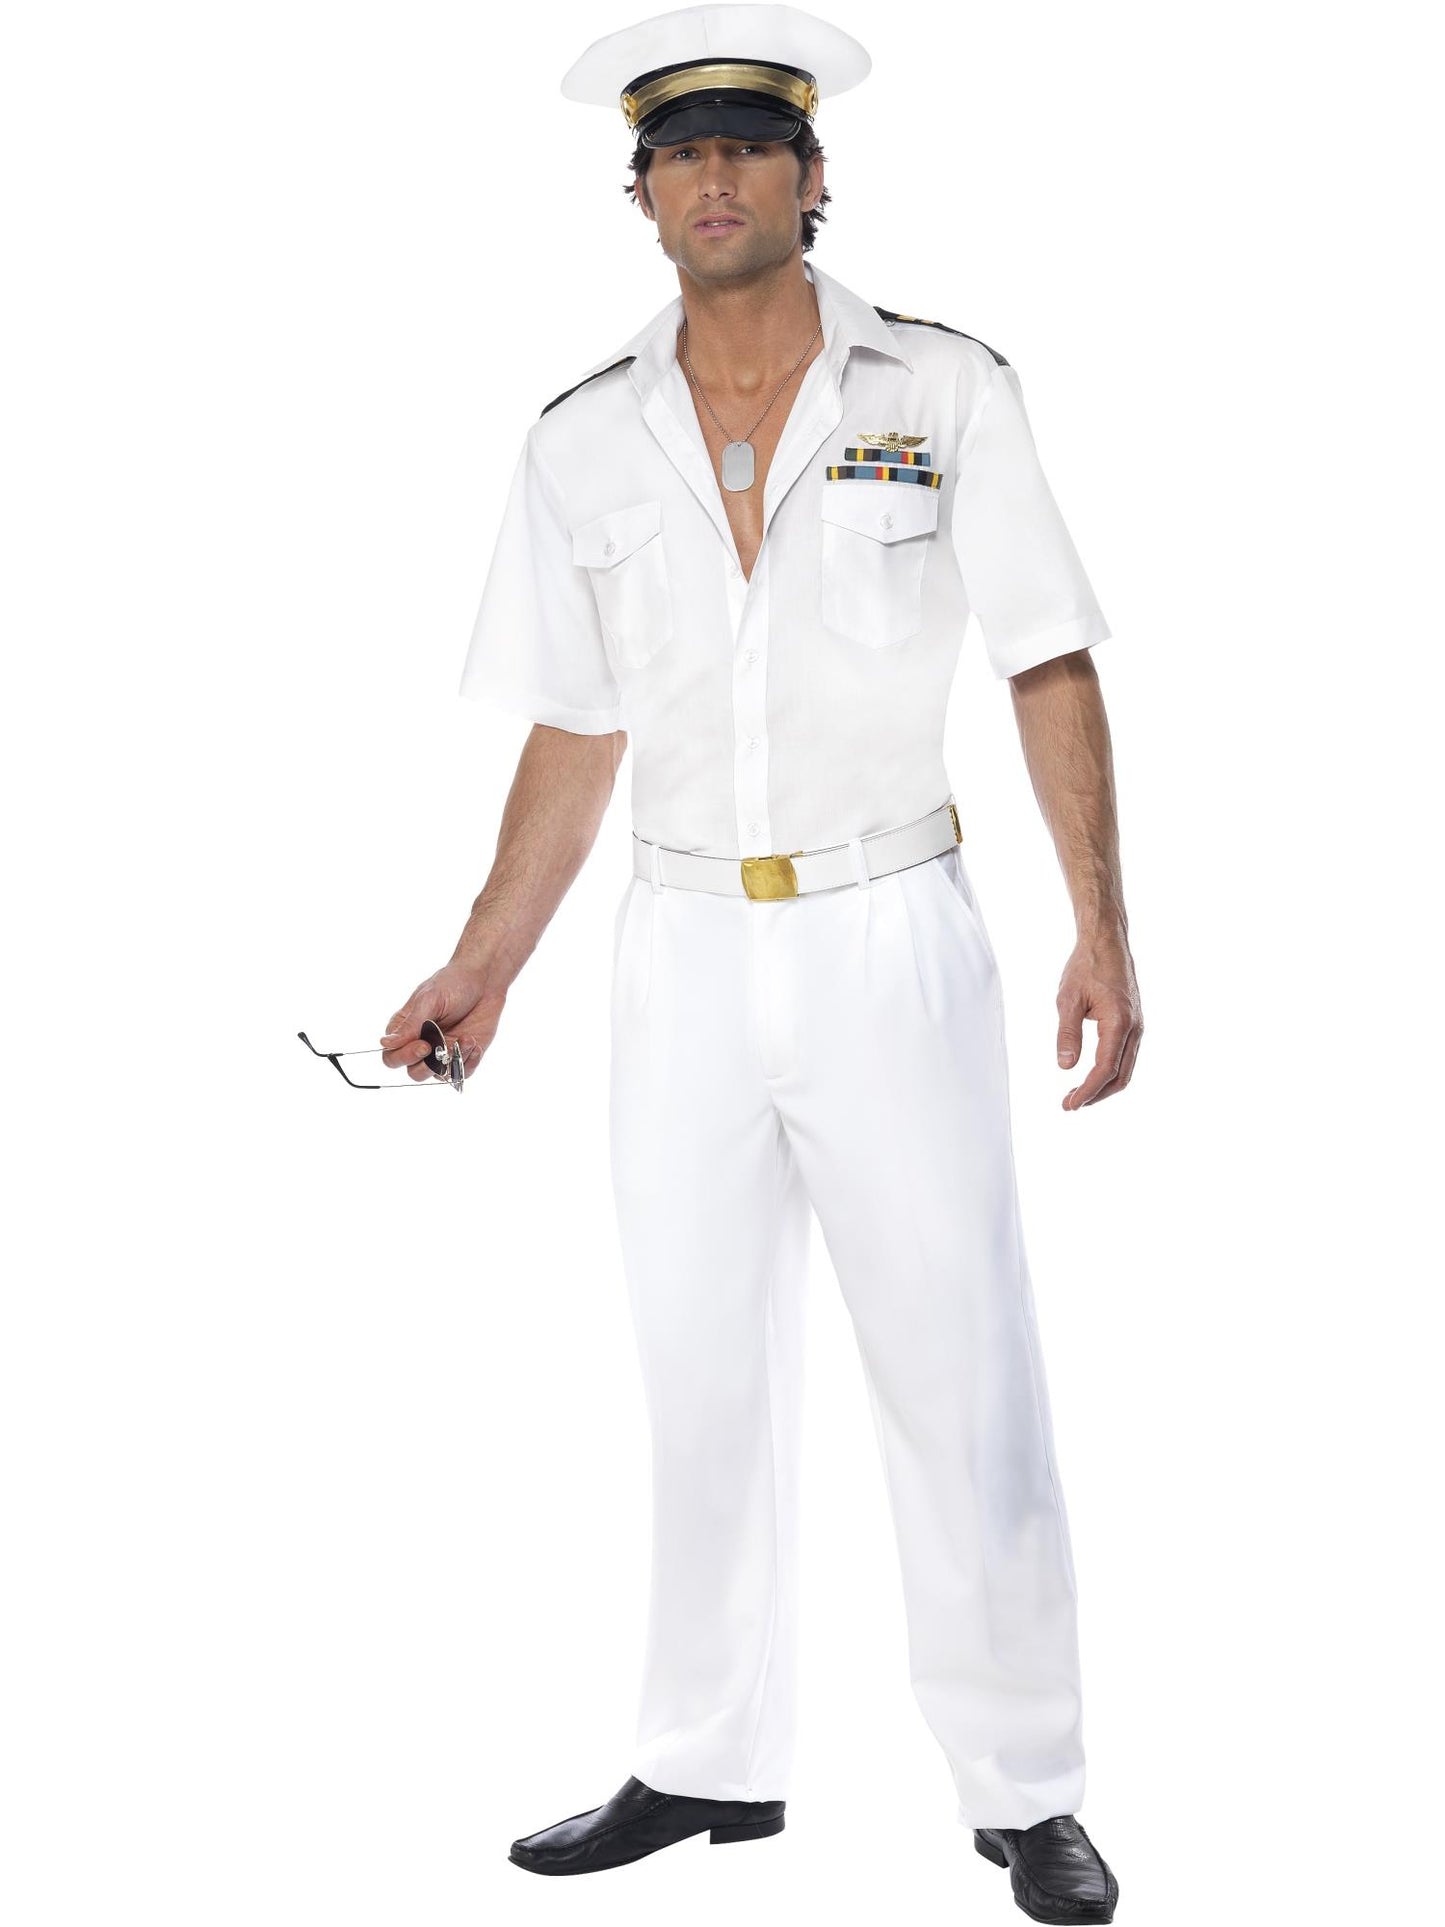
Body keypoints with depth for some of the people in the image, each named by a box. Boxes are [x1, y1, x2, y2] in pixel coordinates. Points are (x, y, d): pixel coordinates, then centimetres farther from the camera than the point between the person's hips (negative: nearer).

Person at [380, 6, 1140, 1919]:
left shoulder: (943, 391, -3)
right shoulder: (585, 444, 5)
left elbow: (1051, 666, -4)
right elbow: (577, 732, 11)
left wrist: (1103, 929, -12)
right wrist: (484, 965, 8)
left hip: (891, 939, -3)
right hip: (684, 954, 3)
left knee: (964, 1381, -1)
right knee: (703, 1380, 11)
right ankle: (710, 1765, 25)